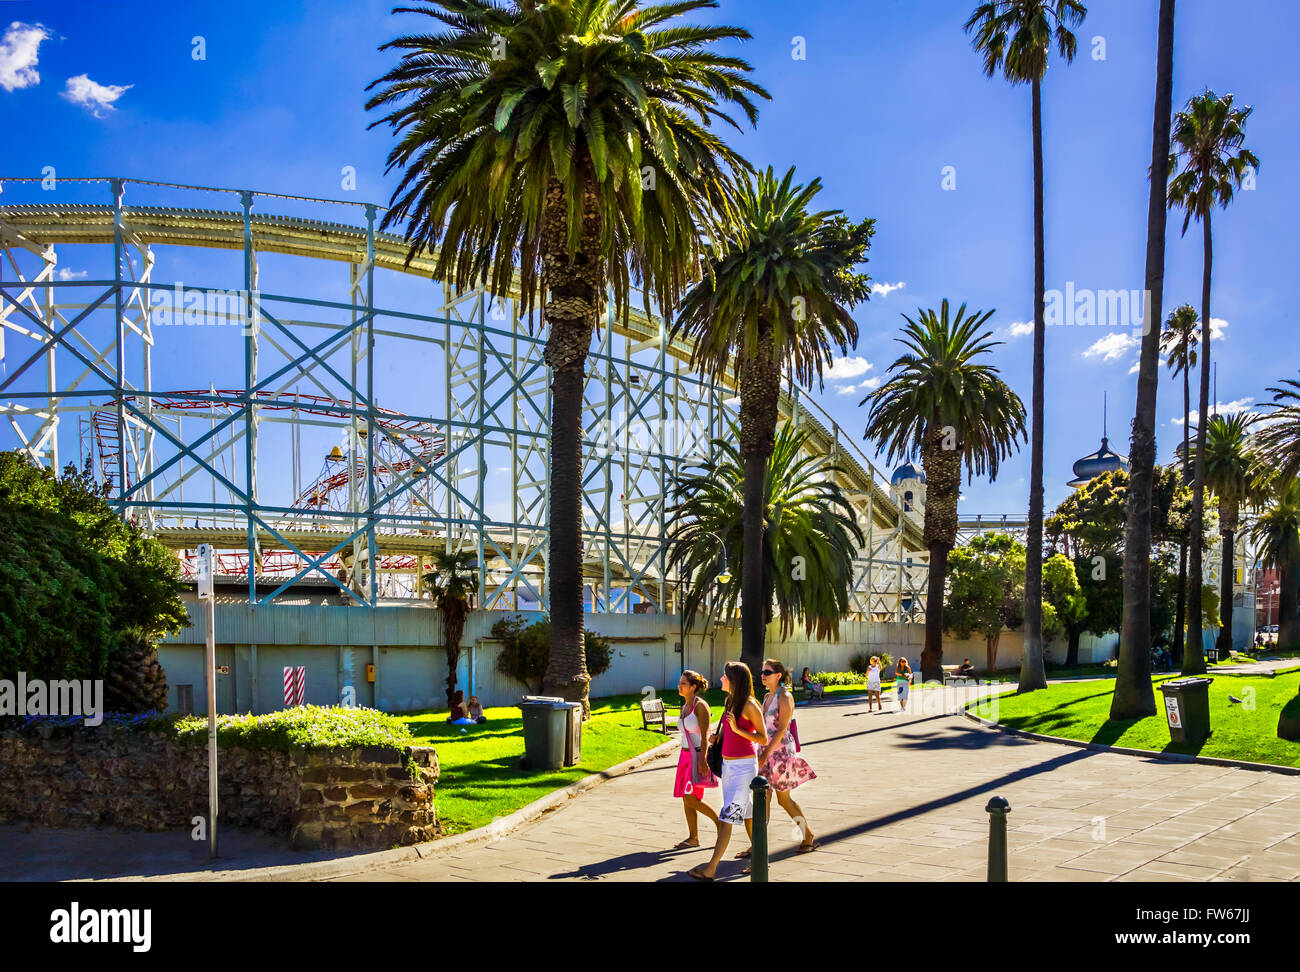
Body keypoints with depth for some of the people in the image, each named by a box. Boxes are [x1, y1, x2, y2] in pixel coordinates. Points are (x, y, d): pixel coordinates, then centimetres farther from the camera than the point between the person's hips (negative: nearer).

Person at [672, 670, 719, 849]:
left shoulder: (700, 705, -13)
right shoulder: (685, 706, 12)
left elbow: (705, 736, -17)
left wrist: (702, 760, -24)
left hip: (698, 755, -8)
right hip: (686, 754, 8)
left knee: (691, 799, -10)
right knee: (686, 799, 7)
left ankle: (718, 821, 8)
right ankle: (693, 838, 14)